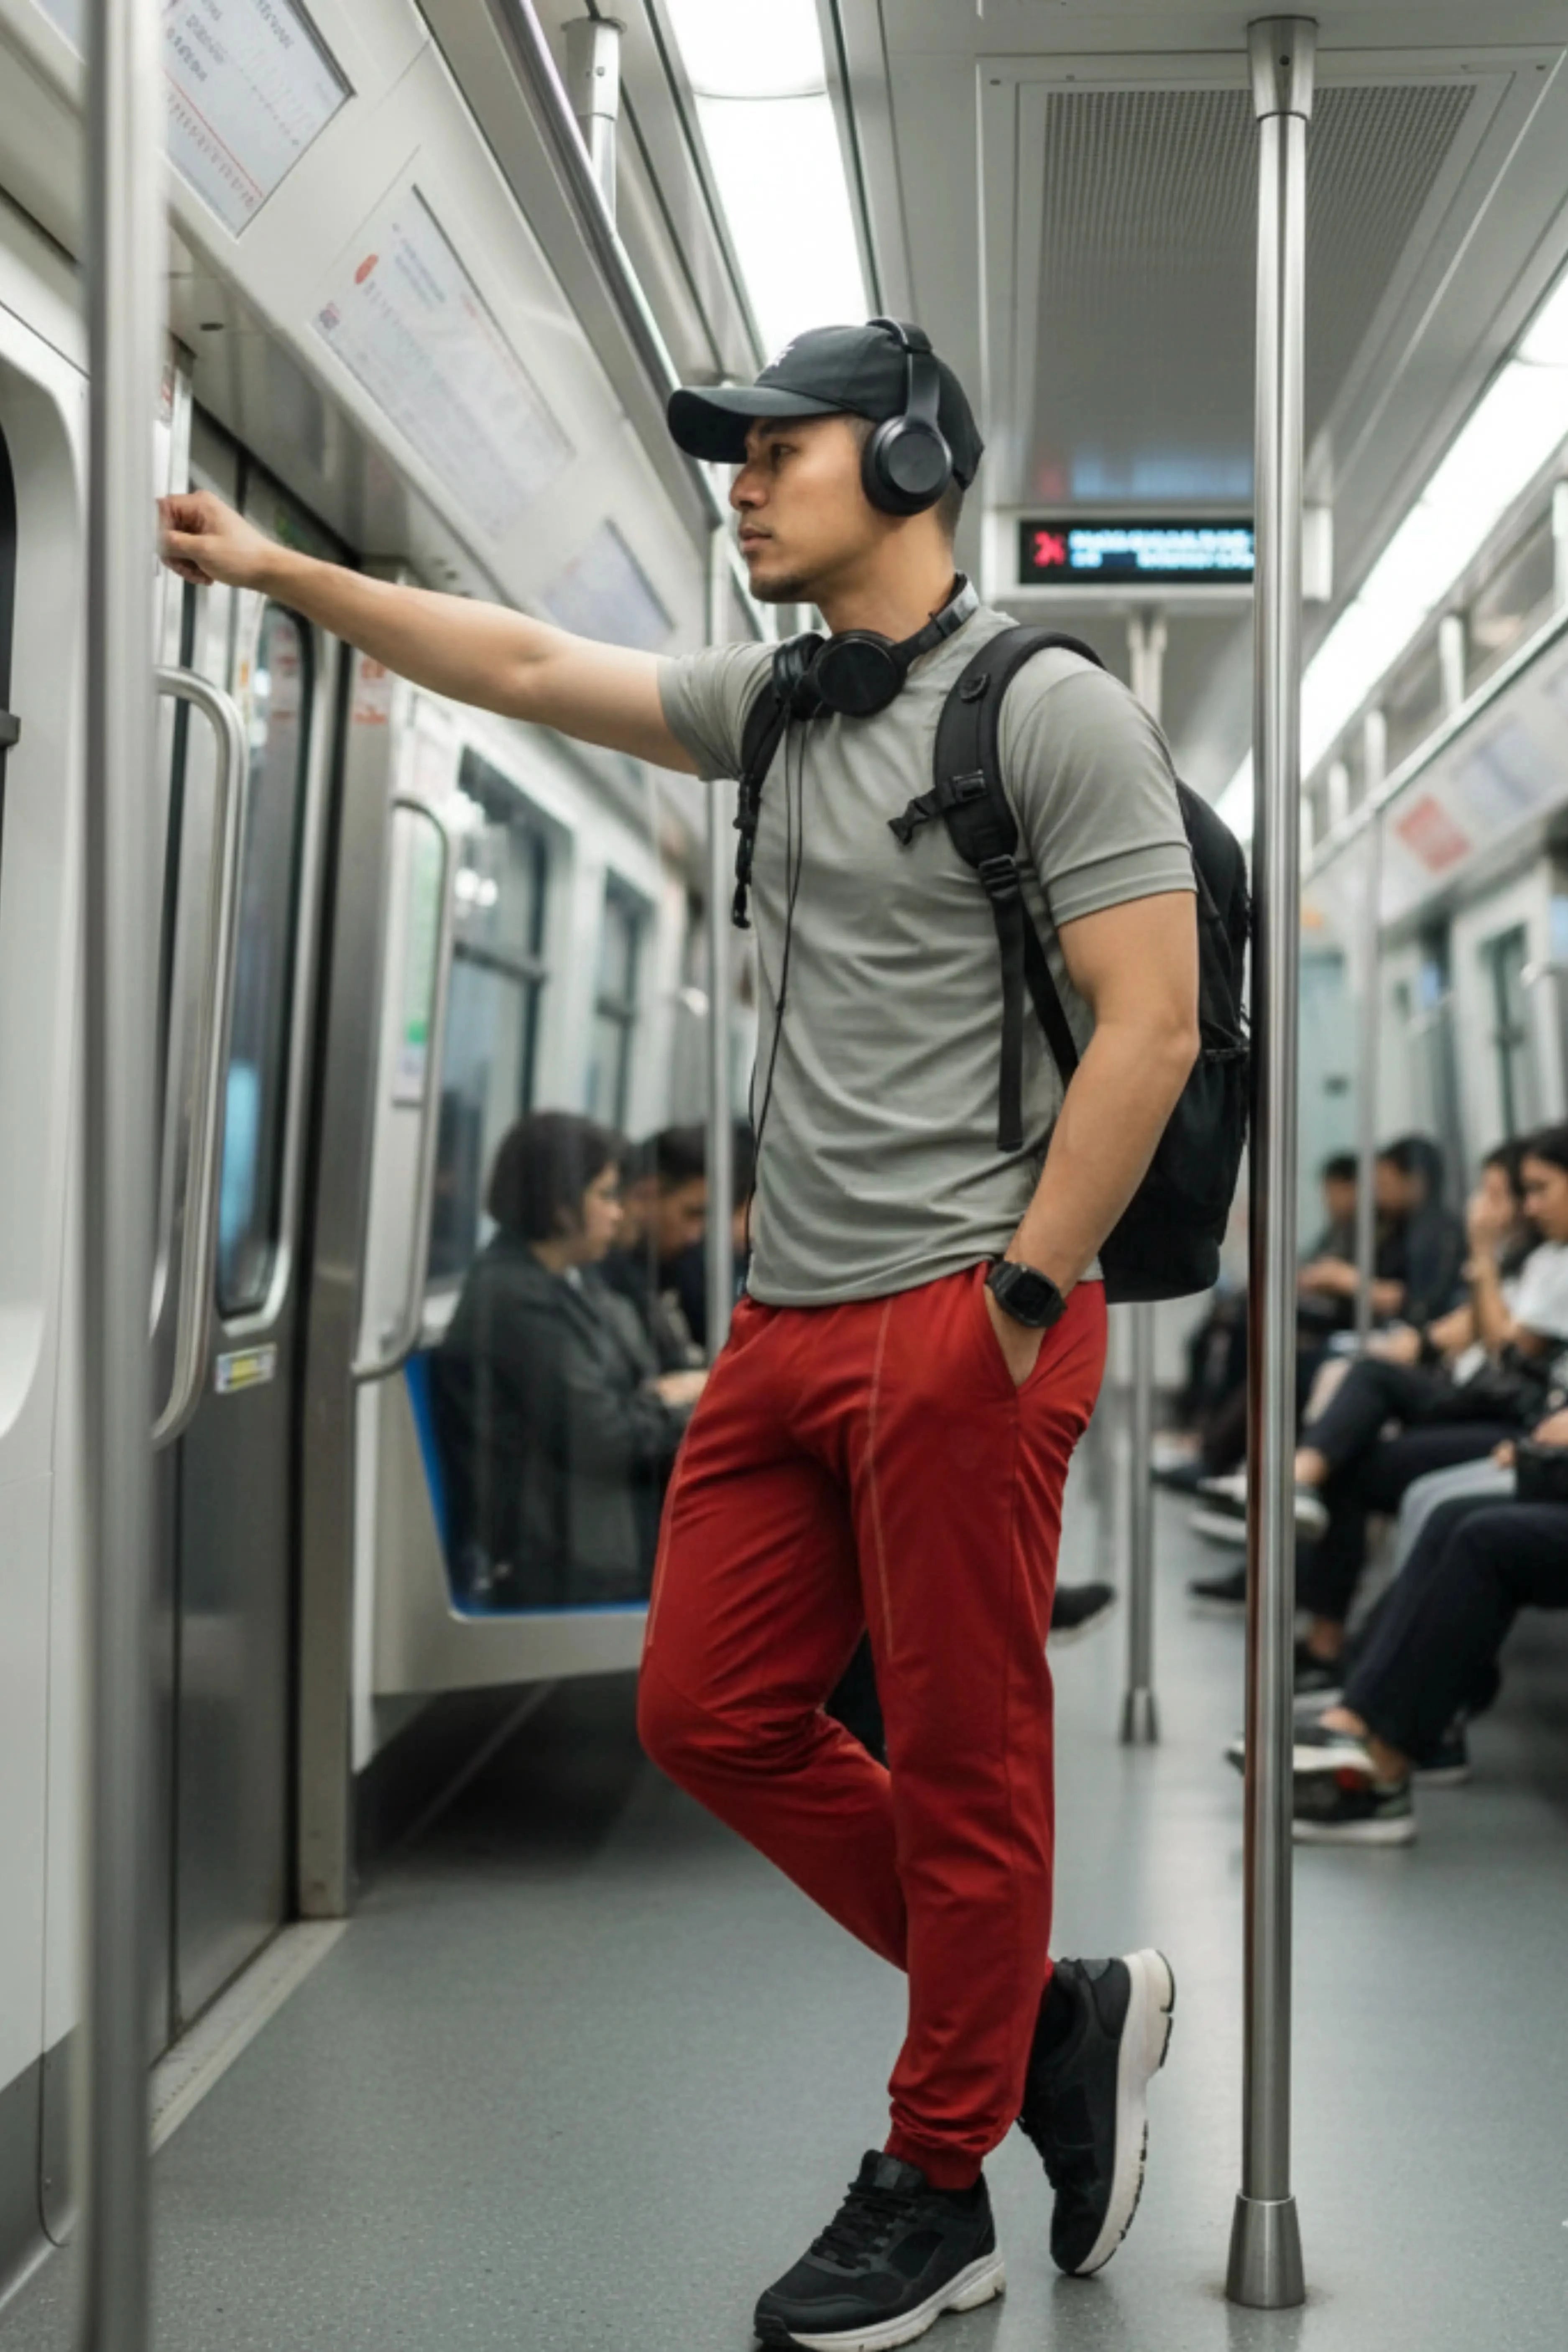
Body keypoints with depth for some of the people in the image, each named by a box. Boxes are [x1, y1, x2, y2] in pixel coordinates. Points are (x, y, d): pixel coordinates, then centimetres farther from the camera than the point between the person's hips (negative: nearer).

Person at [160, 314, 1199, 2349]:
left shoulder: (1052, 712, -7)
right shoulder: (777, 705, 15)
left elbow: (1149, 1022, -12)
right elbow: (534, 668, 20)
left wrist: (1021, 1300, -15)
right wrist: (284, 571, 17)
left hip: (957, 1324, -8)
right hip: (789, 1326, 8)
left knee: (961, 1761, 1)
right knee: (712, 1718, 8)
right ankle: (1055, 2018, 22)